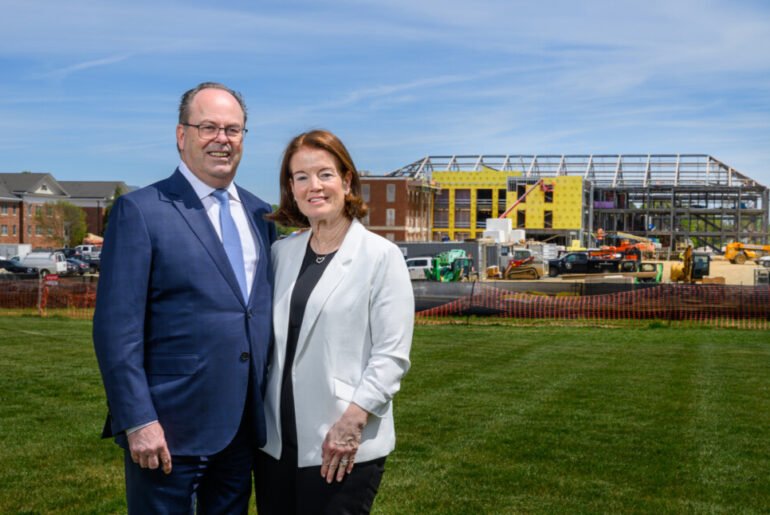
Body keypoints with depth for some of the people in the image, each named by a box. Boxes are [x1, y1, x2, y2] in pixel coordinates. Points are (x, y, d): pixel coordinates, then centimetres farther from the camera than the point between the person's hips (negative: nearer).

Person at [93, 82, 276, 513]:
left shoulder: (259, 214, 10)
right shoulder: (140, 211, -8)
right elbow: (116, 328, -12)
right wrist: (138, 421, -16)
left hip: (245, 428, 6)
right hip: (171, 430, -6)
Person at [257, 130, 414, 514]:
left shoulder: (381, 256, -5)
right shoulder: (281, 252, 9)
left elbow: (392, 354, -8)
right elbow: (267, 340, 14)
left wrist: (352, 421, -15)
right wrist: (256, 417, 8)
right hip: (276, 443, 5)